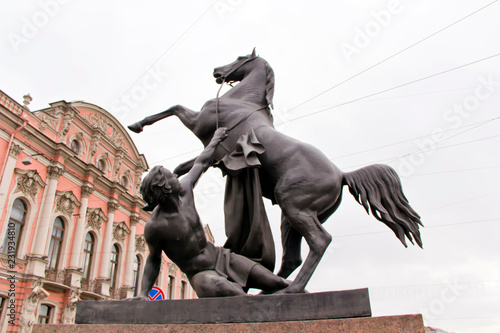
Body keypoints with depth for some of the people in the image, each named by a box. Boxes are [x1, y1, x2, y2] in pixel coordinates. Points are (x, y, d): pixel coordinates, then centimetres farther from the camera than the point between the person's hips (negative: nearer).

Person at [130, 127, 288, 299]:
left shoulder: (184, 189, -5)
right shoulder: (154, 226, -18)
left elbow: (200, 165, 11)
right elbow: (153, 259, -2)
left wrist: (216, 139, 24)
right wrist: (144, 293, -10)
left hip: (220, 257, 5)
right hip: (199, 273, -5)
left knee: (275, 283, -5)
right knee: (212, 286, -43)